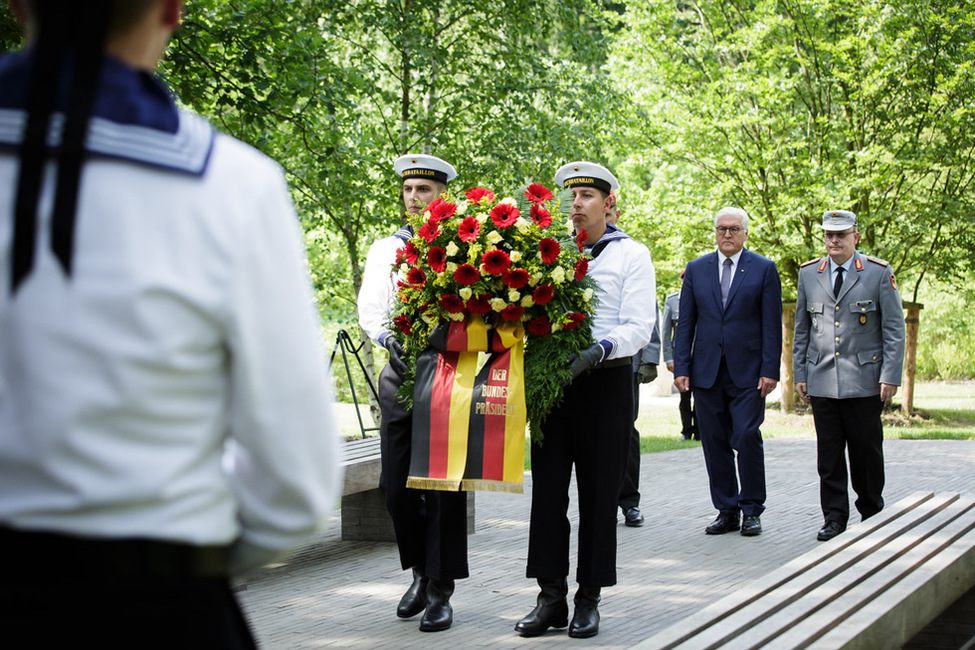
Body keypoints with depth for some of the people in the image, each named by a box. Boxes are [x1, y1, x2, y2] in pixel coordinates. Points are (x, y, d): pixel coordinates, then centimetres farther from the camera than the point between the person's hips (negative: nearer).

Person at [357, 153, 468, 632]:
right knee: (397, 484, 3)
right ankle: (421, 574, 23)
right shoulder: (385, 249, 14)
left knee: (444, 484, -4)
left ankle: (441, 591, 3)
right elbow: (369, 306, 4)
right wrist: (388, 336, -16)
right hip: (400, 374, 3)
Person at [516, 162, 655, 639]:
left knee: (598, 493, 2)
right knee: (548, 489, 1)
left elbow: (639, 327, -6)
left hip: (606, 382, -2)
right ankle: (551, 596, 8)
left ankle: (589, 600, 9)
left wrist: (599, 350, -23)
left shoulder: (631, 255, 3)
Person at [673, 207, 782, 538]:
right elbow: (685, 322, 10)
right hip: (706, 371, 3)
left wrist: (770, 370, -7)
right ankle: (726, 510, 12)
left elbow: (772, 324, 0)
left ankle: (751, 510, 4)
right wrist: (681, 368, 2)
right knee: (714, 442, 4)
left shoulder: (764, 269, 4)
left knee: (747, 438, -8)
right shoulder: (696, 269, 10)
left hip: (747, 373, -3)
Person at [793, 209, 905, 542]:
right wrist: (800, 374, 8)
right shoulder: (808, 274, 9)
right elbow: (801, 330, 14)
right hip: (822, 382, 2)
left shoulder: (880, 273, 0)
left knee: (866, 450, 4)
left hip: (864, 380, -2)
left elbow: (894, 330, -1)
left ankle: (871, 513, 20)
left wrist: (890, 377, -7)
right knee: (828, 452, 2)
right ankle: (834, 517, 9)